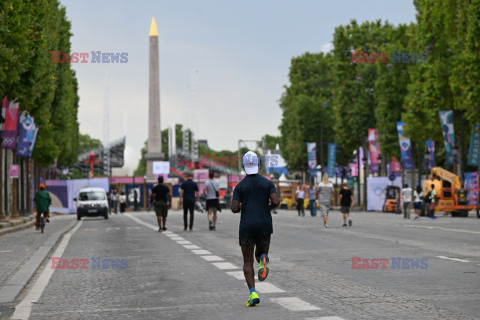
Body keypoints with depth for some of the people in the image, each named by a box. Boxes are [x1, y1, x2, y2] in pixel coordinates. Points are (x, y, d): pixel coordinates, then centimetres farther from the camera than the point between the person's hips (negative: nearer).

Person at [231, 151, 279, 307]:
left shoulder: (240, 186, -1)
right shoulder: (267, 183, 2)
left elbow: (234, 209, -6)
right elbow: (276, 201, -10)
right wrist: (268, 208, 12)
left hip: (247, 227, -1)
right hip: (265, 226, 1)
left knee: (248, 262, 7)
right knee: (261, 253, 23)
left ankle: (253, 293, -10)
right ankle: (263, 259, -15)